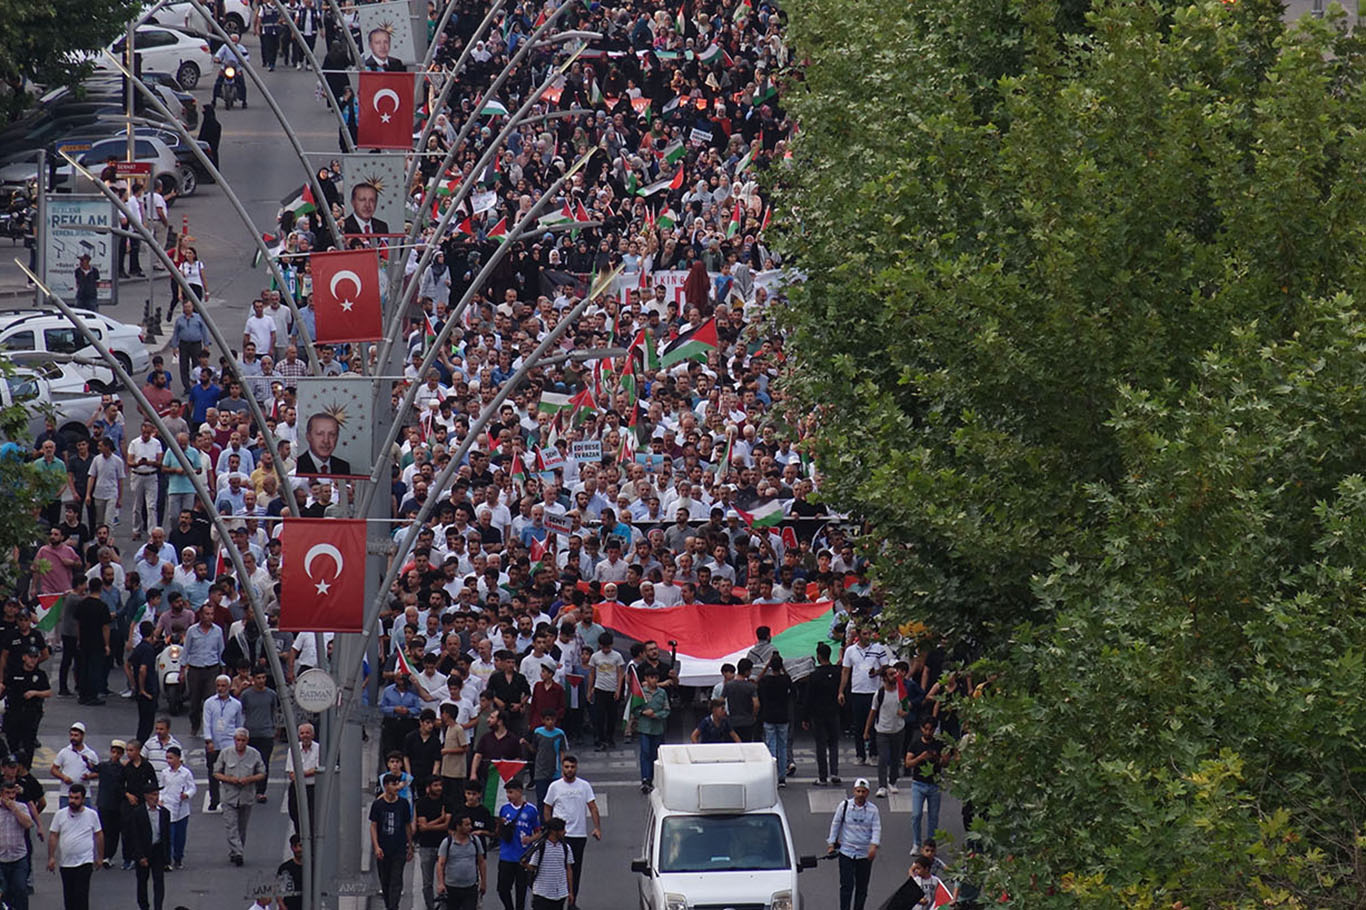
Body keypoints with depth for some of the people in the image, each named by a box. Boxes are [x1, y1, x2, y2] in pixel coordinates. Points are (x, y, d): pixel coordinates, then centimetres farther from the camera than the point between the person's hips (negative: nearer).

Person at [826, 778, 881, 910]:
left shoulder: (873, 809, 1)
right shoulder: (845, 805, -1)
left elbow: (877, 829, -2)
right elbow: (835, 825, 7)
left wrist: (874, 846, -18)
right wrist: (832, 845, 5)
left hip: (865, 854, 1)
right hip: (846, 851, -1)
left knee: (862, 886, 7)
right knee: (847, 885, -8)